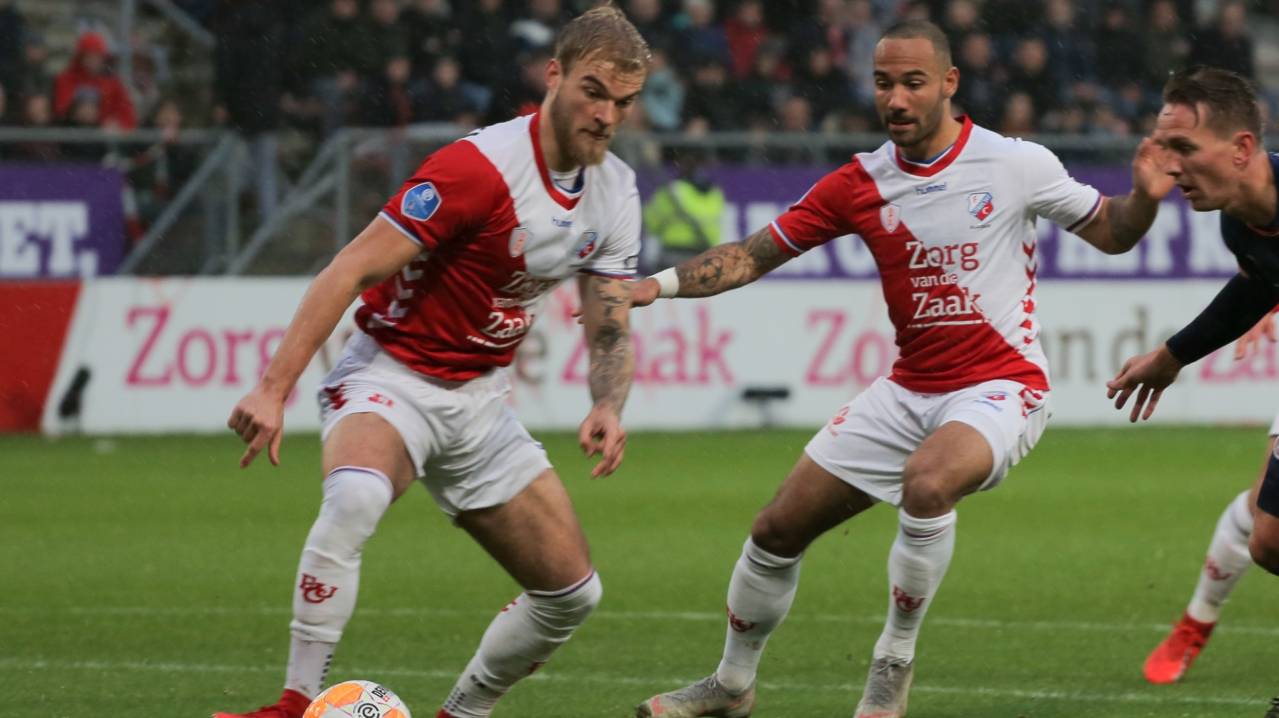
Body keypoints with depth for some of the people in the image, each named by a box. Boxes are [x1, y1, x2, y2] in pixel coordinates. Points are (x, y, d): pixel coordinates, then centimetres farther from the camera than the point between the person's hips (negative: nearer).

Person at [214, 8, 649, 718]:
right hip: (390, 375, -7)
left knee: (571, 592, 4)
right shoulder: (480, 166, -22)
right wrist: (274, 387, -29)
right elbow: (354, 268, -23)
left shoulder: (614, 191, 1)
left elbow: (610, 326, 7)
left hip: (480, 399, 7)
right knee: (354, 497, -40)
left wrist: (607, 407, -16)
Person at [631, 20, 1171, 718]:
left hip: (1000, 385, -5)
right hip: (910, 390, 5)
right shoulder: (859, 184, -1)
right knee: (778, 529, 4)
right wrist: (661, 284, -10)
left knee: (927, 480, -37)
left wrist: (1143, 199, -20)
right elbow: (754, 254, 4)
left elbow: (1110, 233, 2)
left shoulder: (1014, 164, -10)